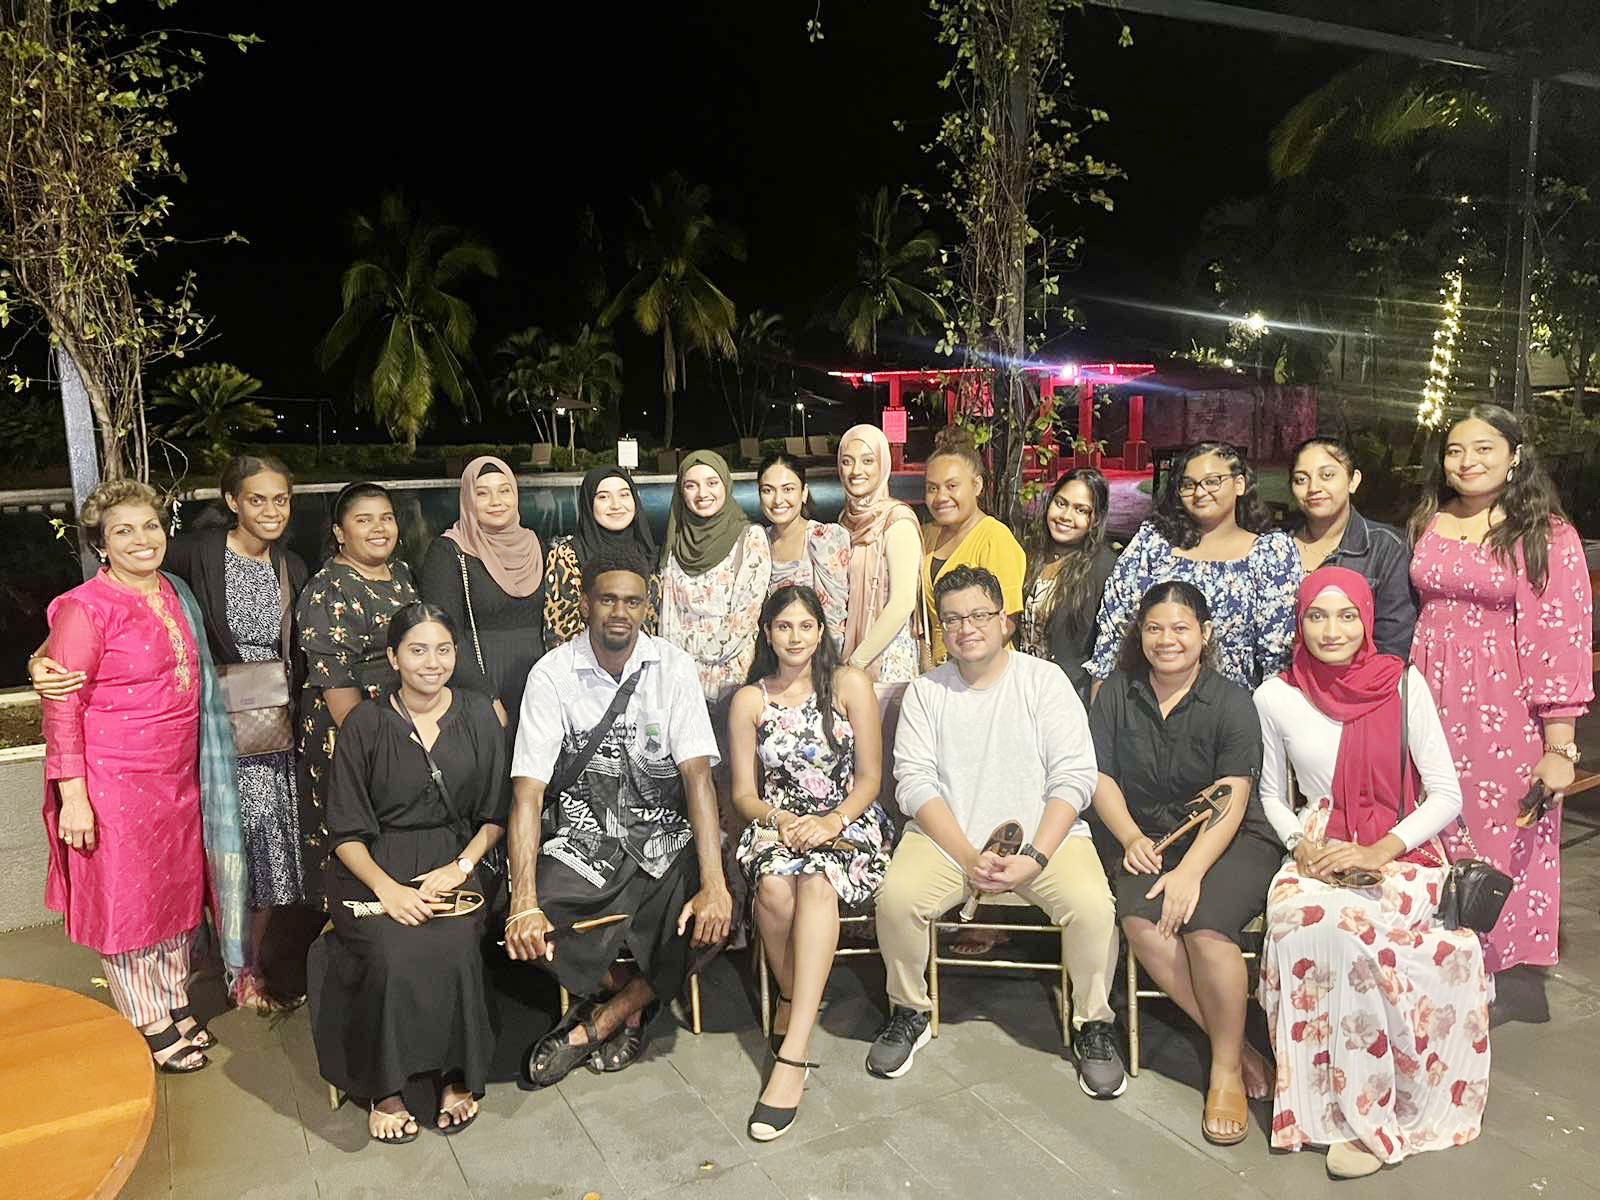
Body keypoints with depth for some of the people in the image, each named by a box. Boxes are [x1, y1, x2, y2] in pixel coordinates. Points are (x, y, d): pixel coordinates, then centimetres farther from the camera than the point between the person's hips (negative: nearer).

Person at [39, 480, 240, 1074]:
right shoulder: (86, 609, -15)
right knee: (127, 898, 7)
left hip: (179, 775, 7)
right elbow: (63, 708, -14)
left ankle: (176, 1005, 34)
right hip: (115, 780, -7)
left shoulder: (174, 592, 7)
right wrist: (73, 797, -16)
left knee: (179, 890, 17)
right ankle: (149, 1025, 23)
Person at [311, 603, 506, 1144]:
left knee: (452, 949, -27)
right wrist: (387, 887, -16)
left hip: (454, 861, 1)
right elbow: (346, 830, -1)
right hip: (375, 867, -1)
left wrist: (461, 866, -8)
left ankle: (457, 1074, -5)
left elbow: (495, 814, 9)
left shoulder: (480, 715, 5)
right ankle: (385, 1089, -8)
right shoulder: (365, 723, -1)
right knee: (392, 953, -29)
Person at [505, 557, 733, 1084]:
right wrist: (525, 903, -24)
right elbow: (528, 793, -12)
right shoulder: (552, 674, -7)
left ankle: (595, 1023, 0)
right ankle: (635, 997, 6)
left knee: (715, 919, -24)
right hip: (582, 842, 0)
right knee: (525, 932, -25)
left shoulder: (674, 667, -5)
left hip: (664, 837, 1)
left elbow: (697, 773, -13)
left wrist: (713, 883, -25)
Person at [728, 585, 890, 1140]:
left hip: (848, 823, -1)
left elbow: (869, 776, 2)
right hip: (776, 824, 2)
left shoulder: (850, 684, 3)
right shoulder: (749, 700, 8)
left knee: (818, 882, -35)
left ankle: (791, 1054, -37)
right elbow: (744, 792, 8)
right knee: (775, 886, -34)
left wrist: (833, 821, -15)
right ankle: (793, 1001, -8)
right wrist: (780, 820, -13)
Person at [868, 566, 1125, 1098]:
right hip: (946, 835, 1)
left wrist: (1035, 858, -17)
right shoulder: (925, 690, 6)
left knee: (1092, 905, -26)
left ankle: (1093, 1025, 2)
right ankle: (909, 1012, 4)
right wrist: (968, 858, -15)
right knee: (896, 897, -25)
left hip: (1043, 833, -1)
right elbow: (914, 782, -3)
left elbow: (1075, 776, -5)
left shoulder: (1045, 679, 1)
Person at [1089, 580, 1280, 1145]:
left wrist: (1190, 871, -25)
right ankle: (1235, 1044, -11)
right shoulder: (1116, 694, 6)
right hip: (1153, 839, 3)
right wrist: (1131, 837, -12)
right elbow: (1102, 777, 5)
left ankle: (1227, 1070, -10)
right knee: (1140, 920, -28)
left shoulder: (1232, 703, -6)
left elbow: (1230, 803, -13)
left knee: (1204, 924, -31)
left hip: (1234, 842, -3)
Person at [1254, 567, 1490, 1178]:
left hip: (1401, 854, -2)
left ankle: (1363, 1111, -15)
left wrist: (1379, 852, -15)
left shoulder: (1404, 685, -2)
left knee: (1336, 922, -32)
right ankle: (1360, 1109, -15)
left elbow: (1447, 795, -2)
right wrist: (1303, 844, -8)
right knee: (1298, 913, -31)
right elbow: (1272, 794, 12)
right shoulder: (1276, 696, 2)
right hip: (1319, 853, 2)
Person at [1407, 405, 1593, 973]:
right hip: (1432, 702, 4)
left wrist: (1560, 747, -14)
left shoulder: (1547, 536, -6)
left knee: (1504, 839, 5)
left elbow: (1561, 643, -10)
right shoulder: (1427, 525, 9)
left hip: (1504, 711, -4)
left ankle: (1511, 966, 25)